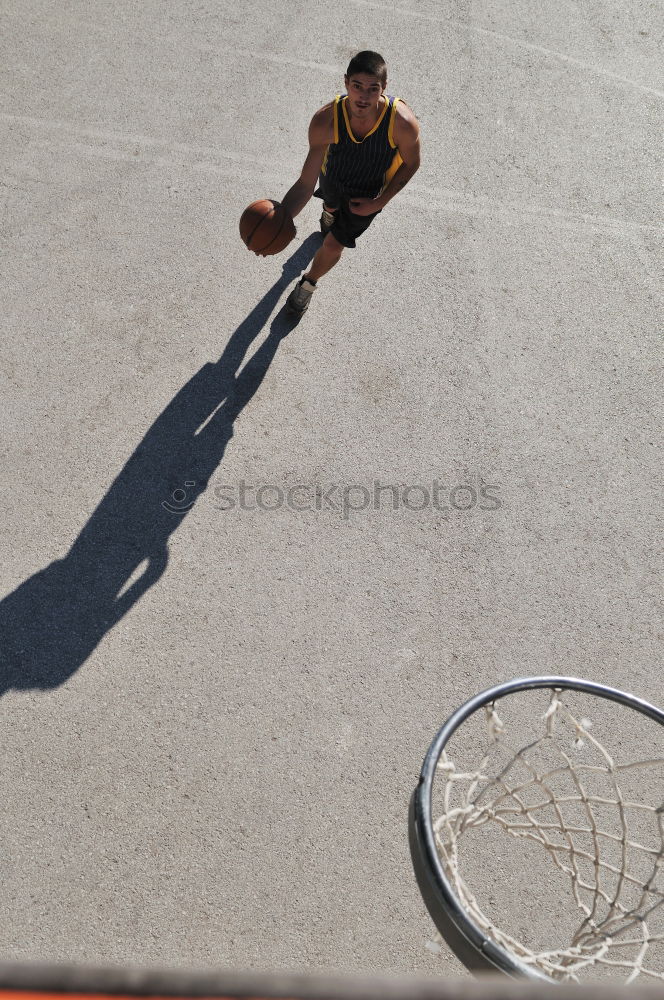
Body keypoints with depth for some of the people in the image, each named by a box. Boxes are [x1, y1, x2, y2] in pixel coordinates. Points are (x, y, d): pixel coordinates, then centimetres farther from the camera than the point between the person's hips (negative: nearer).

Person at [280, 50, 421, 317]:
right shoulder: (325, 121, -38)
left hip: (369, 193, -2)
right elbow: (305, 184, -37)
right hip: (332, 178, 2)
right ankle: (330, 214, 77)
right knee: (331, 207, 35)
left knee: (333, 246, 4)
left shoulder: (403, 122, -40)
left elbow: (411, 164, -18)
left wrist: (378, 203, -21)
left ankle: (309, 283, 39)